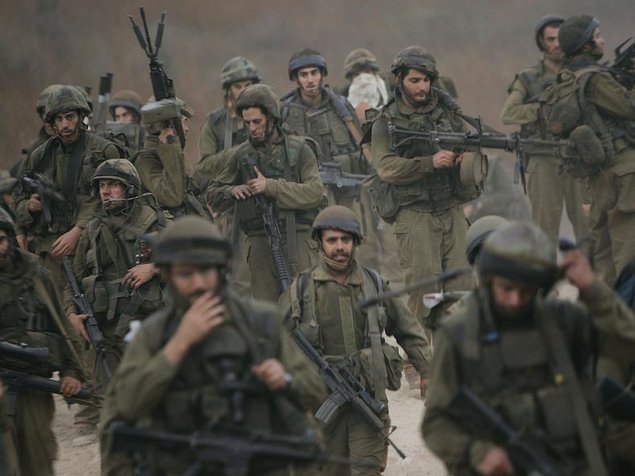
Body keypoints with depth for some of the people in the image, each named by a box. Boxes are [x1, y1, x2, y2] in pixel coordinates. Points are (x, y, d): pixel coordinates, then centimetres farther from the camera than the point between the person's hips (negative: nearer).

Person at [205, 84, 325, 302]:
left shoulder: (299, 149, 2)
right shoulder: (242, 155, 9)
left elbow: (315, 193, -10)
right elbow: (212, 195, 16)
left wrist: (271, 187, -16)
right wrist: (232, 191, -6)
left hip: (297, 240, -2)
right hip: (260, 243, 2)